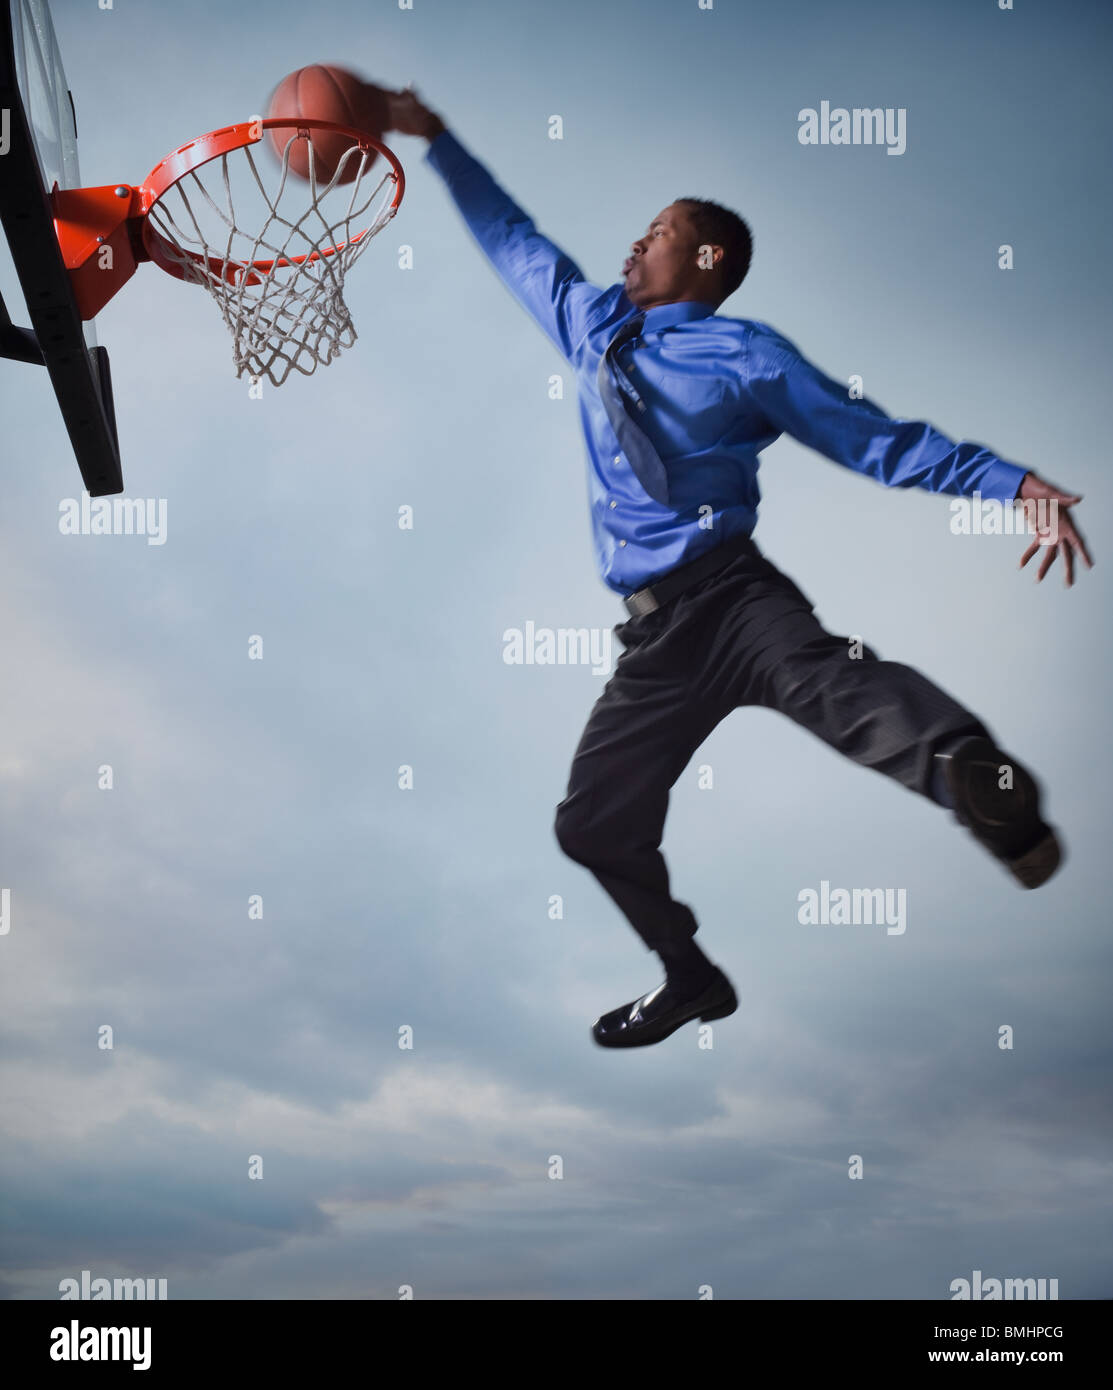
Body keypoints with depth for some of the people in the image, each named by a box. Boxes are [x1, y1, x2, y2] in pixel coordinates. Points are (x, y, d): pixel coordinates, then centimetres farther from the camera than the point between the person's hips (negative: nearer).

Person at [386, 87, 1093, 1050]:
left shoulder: (746, 355, 3)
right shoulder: (591, 322, 20)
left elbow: (876, 438, -1)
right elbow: (511, 238, 34)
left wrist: (1012, 483, -12)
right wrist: (435, 139, 39)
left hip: (732, 597, -6)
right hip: (655, 636, 6)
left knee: (828, 682, -37)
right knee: (596, 825, 11)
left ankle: (982, 783, -63)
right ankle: (691, 981, 31)